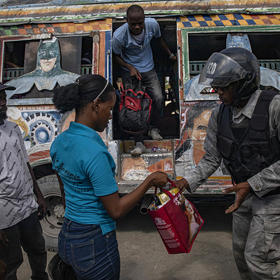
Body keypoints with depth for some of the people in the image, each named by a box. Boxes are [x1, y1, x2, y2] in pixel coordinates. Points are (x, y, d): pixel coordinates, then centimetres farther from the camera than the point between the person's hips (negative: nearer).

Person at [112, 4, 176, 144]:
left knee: (158, 98, -7)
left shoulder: (152, 24, -17)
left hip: (148, 68, 3)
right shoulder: (119, 36, -25)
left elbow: (159, 38, 6)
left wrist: (170, 54, 15)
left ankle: (153, 128, 15)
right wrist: (130, 68, -23)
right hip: (129, 69, -2)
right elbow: (116, 56, -7)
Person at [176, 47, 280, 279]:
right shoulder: (220, 115, -6)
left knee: (257, 258, 1)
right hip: (246, 193, 6)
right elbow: (212, 159, 0)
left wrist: (253, 185, -28)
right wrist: (187, 182, -12)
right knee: (241, 252, 19)